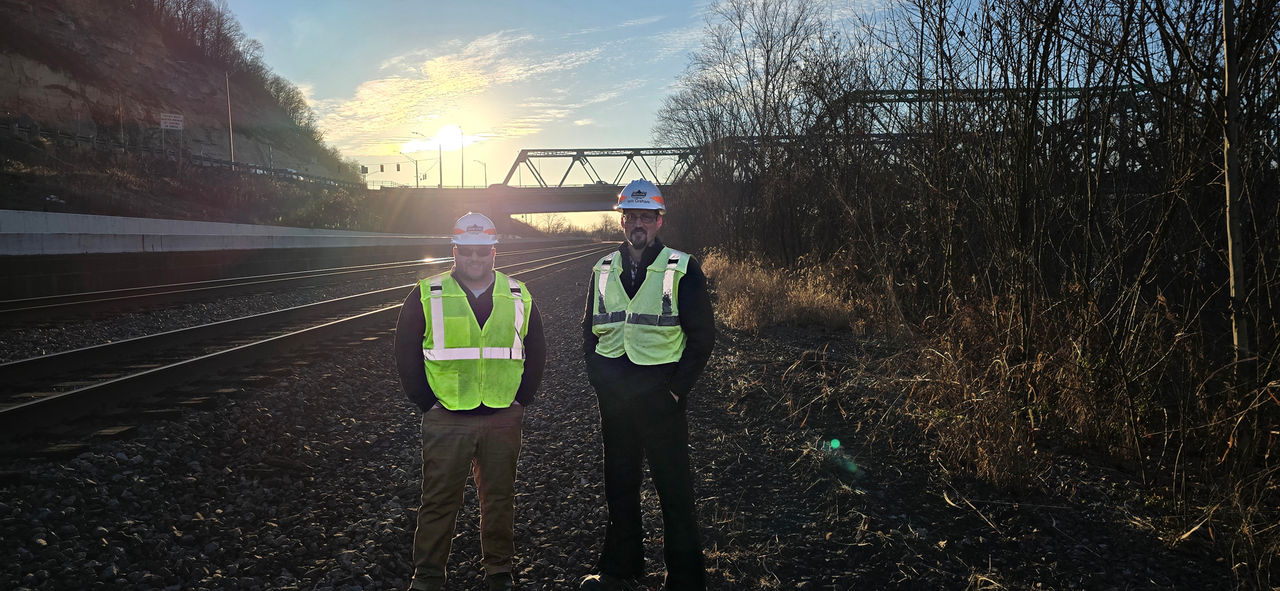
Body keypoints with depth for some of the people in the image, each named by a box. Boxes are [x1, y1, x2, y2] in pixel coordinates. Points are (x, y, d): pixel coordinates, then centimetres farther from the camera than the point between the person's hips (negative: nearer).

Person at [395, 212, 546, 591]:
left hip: (503, 420, 2)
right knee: (439, 501, 6)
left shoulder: (518, 297, 6)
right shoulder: (427, 296, -1)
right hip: (445, 420, -2)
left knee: (499, 499, 12)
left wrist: (520, 400, 5)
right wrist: (426, 402, -3)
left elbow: (536, 353, 13)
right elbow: (406, 354, 2)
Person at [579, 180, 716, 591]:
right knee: (619, 484, 15)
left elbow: (702, 336, -5)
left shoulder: (683, 270, -6)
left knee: (674, 489, 2)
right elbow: (590, 328, 16)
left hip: (660, 397, -4)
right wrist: (599, 378, 6)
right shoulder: (604, 269, 8)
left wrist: (677, 389, -9)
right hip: (613, 398, 5)